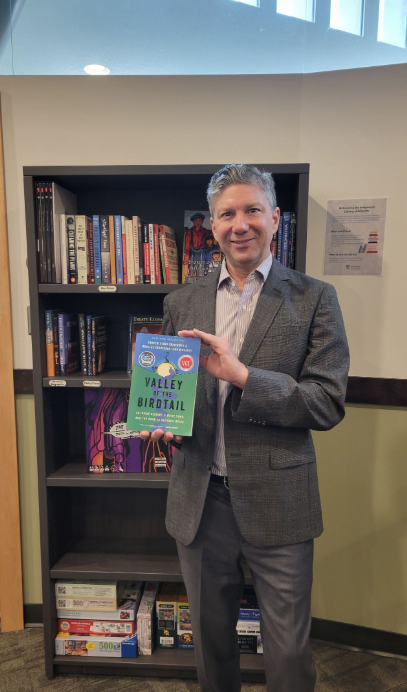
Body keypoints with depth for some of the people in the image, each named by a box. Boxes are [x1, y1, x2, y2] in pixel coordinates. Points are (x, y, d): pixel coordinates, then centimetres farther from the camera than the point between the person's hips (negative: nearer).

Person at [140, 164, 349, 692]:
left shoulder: (313, 299, -5)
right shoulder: (182, 303, 4)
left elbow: (329, 404, -11)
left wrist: (242, 375, -23)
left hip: (276, 502, -3)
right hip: (199, 499, 3)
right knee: (210, 637, 24)